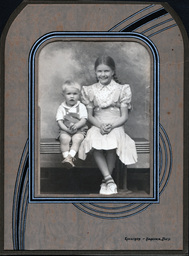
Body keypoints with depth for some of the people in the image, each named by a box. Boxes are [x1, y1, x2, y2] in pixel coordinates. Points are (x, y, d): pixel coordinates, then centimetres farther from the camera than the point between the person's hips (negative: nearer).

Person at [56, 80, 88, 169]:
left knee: (77, 139, -33)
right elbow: (59, 122, 0)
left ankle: (70, 156, -43)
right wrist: (67, 129, -18)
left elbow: (83, 120, -3)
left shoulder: (81, 107, 6)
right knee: (64, 138, -32)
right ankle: (66, 157, -37)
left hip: (79, 129, 0)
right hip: (65, 130, 1)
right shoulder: (61, 108, 8)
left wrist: (76, 125, -24)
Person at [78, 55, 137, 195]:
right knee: (95, 143, -34)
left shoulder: (121, 89, 7)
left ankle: (105, 181, -19)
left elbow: (124, 116, 3)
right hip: (97, 126, 1)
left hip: (116, 126, -1)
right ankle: (109, 180, -32)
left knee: (111, 143, -35)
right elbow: (89, 116, 10)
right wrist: (100, 125, -11)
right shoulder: (90, 90, 13)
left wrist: (111, 125, -16)